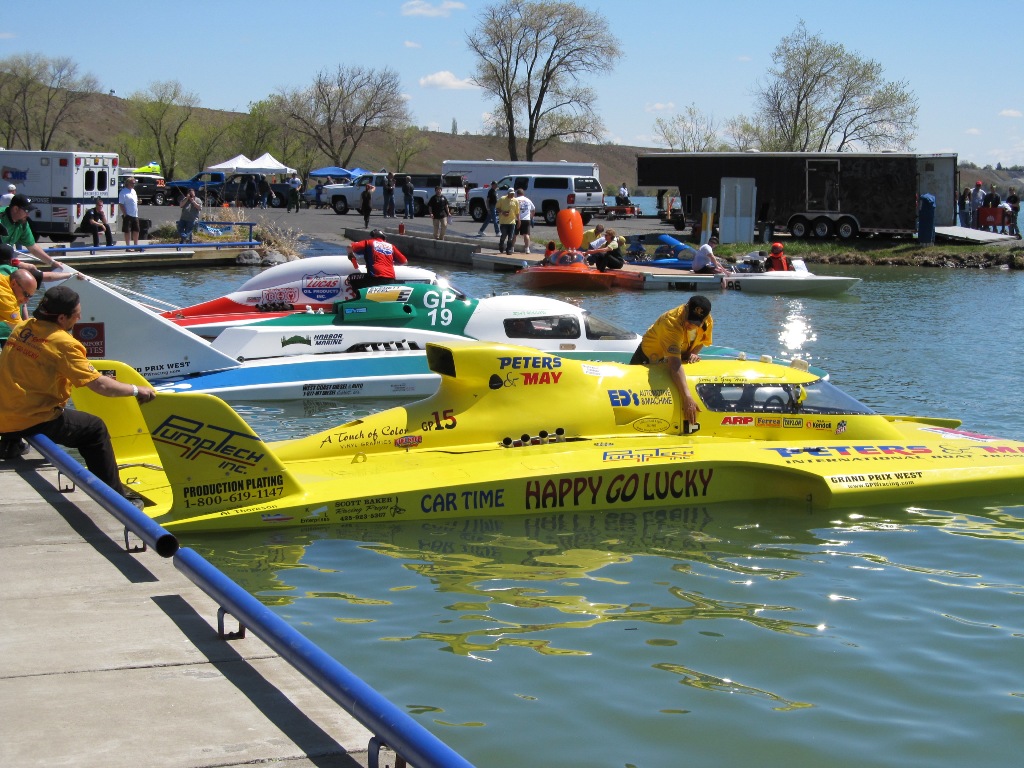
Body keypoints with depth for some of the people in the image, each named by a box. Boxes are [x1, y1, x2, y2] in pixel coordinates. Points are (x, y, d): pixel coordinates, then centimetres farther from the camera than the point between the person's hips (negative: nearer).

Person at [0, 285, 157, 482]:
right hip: (31, 421, -7)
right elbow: (100, 385, -18)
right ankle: (115, 496, 9)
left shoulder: (22, 327, 4)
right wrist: (136, 390, -2)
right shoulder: (63, 343, -17)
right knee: (95, 428, 8)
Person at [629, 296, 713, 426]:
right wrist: (687, 398, -58)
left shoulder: (708, 321, -23)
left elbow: (702, 341, 2)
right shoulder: (672, 323, -44)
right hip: (650, 356, -6)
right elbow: (675, 365, -52)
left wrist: (691, 354, -21)